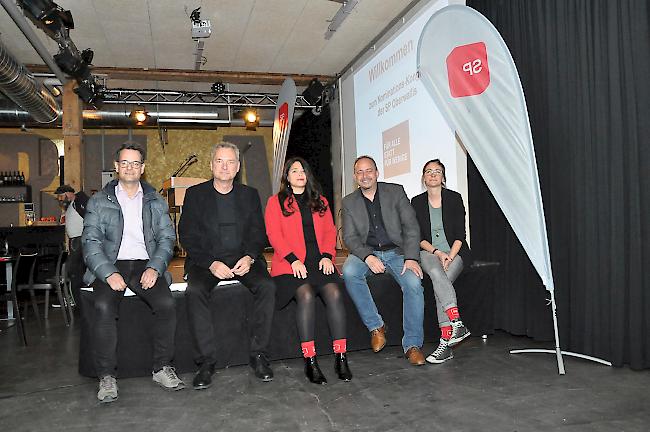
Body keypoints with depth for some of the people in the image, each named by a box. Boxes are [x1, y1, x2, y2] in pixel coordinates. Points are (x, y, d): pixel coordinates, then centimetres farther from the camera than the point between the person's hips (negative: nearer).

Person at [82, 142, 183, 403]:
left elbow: (167, 237, 8)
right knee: (104, 307, -30)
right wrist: (109, 273, -16)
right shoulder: (99, 201, 10)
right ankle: (106, 376, -15)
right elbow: (90, 242, 1)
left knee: (166, 304, -26)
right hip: (110, 265, -1)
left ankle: (162, 368, -9)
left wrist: (154, 267, -11)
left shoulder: (155, 202, 16)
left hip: (146, 265, 1)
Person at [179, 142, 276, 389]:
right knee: (195, 291, -31)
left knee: (266, 286, -26)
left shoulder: (250, 195, 14)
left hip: (243, 259, 1)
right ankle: (206, 361, -20)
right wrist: (211, 263, -15)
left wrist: (249, 257, -12)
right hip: (206, 260, -1)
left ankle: (259, 355, -15)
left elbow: (259, 233, 9)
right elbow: (187, 236, 0)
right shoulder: (195, 194, 7)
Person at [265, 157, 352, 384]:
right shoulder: (276, 202, 14)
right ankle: (310, 361, -25)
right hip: (291, 264, -2)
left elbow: (330, 231, 16)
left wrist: (327, 256, -3)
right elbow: (274, 234, 1)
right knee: (306, 295, -31)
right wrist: (293, 260, -13)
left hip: (320, 262, 3)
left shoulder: (320, 202, 24)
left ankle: (341, 358, -22)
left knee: (334, 293, -26)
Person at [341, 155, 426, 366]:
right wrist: (367, 257, -21)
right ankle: (376, 326, -16)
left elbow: (411, 226, -4)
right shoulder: (349, 202, 6)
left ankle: (412, 344, -16)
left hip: (396, 252, -1)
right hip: (367, 253, 1)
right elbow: (349, 237, -1)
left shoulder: (395, 191, 3)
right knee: (349, 271, -31)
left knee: (414, 283, -28)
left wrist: (411, 258, -18)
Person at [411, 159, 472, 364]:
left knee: (440, 283, -30)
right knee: (436, 273, -34)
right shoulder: (417, 202, 7)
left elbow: (460, 234, -1)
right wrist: (437, 252, -13)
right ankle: (457, 324, -40)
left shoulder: (454, 198, 3)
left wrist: (450, 256, -16)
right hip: (429, 253, 1)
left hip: (455, 253, -1)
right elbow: (418, 237, 2)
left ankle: (445, 342, -31)